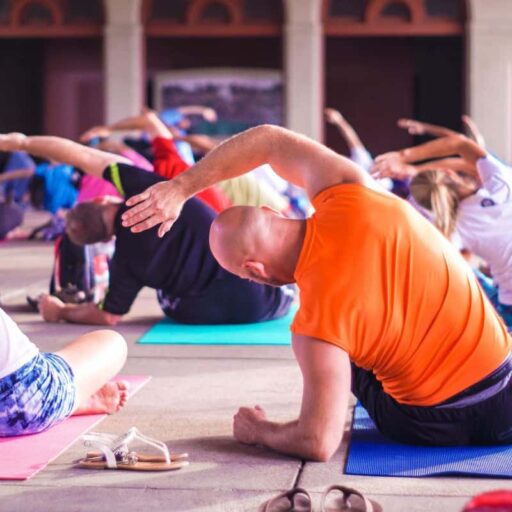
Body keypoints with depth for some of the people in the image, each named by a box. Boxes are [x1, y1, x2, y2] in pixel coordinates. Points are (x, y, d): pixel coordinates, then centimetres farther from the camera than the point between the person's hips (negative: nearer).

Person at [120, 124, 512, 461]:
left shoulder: (317, 322, -25)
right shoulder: (352, 196, -13)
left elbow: (317, 444, -20)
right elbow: (269, 140, 2)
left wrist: (256, 431, 0)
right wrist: (180, 188, 5)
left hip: (442, 423, -3)